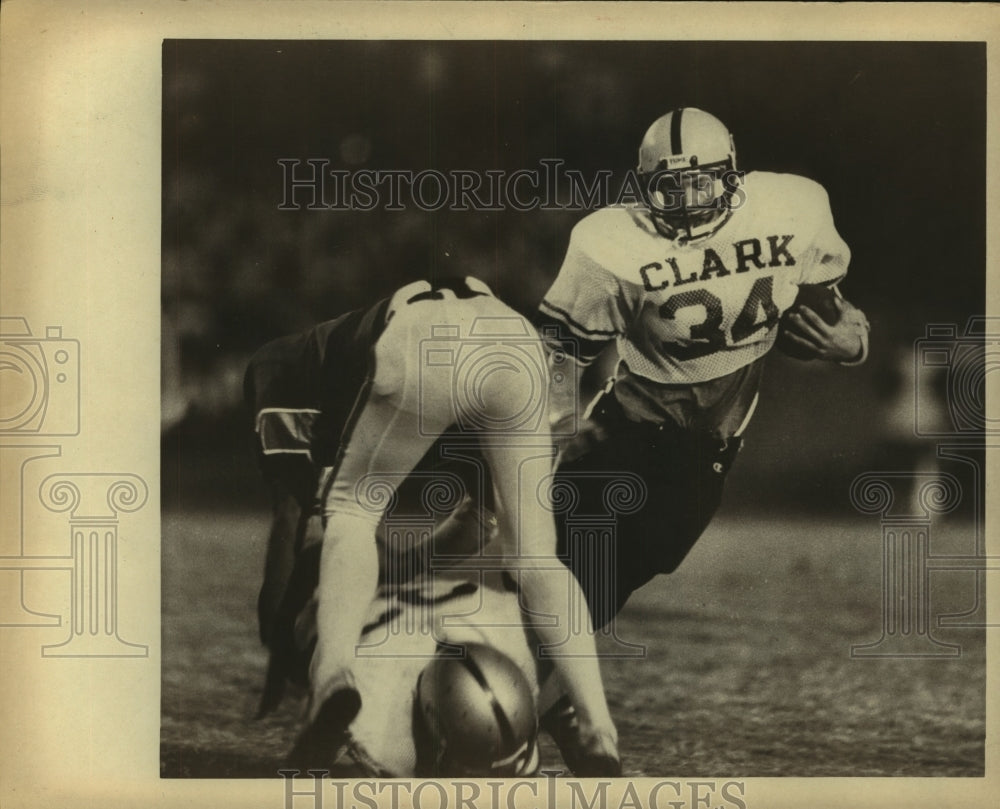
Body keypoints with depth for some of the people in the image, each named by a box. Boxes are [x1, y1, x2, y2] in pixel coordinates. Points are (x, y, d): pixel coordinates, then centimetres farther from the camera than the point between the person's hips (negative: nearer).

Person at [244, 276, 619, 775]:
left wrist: (275, 636, 29)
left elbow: (291, 511, 23)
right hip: (518, 344, 6)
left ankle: (331, 673, -10)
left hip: (422, 354, -6)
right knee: (533, 552, 15)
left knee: (350, 513, 15)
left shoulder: (278, 369, 30)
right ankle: (598, 733, 7)